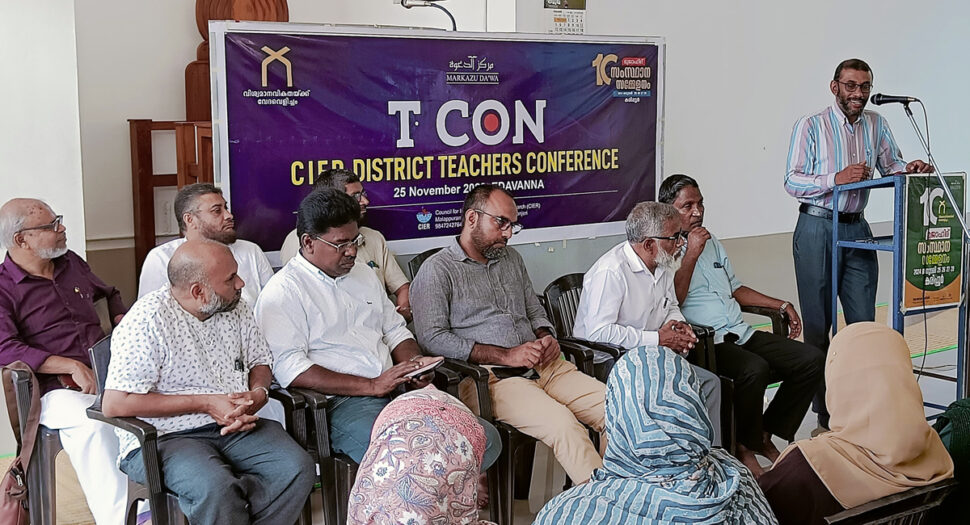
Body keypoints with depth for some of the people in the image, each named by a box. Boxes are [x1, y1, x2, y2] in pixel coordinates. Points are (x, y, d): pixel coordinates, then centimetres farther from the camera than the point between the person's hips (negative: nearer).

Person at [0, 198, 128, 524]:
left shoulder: (71, 263, 18)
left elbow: (109, 294, 37)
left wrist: (121, 318, 15)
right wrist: (74, 367, -21)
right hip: (55, 390, -5)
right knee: (93, 422, -36)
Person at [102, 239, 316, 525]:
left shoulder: (236, 307, 5)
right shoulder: (147, 320, -15)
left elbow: (260, 361, 19)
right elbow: (115, 404, -19)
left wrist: (258, 394, -6)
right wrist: (204, 403, -19)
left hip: (236, 427, 5)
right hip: (166, 437, -5)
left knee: (299, 469, -19)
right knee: (216, 490, -34)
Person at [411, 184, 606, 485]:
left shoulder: (512, 259, 22)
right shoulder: (437, 270, 1)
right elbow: (432, 338, -10)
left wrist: (546, 337, 4)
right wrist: (507, 355, -13)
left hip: (543, 367, 7)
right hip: (493, 377, -7)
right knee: (561, 424, -31)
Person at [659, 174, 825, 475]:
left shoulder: (712, 243, 23)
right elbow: (673, 300, -16)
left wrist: (781, 305, 24)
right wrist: (692, 254, -15)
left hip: (740, 334, 8)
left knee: (812, 360, -6)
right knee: (755, 368, -35)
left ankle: (764, 435, 5)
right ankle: (744, 447, -11)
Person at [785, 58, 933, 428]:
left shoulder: (876, 124, 9)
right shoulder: (810, 126, -6)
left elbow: (890, 166, 18)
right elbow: (792, 182, -11)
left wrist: (909, 169, -4)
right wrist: (837, 178, -23)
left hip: (857, 229, 5)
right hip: (817, 229, -5)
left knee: (863, 322, 5)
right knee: (818, 323, 2)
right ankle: (824, 412, 11)